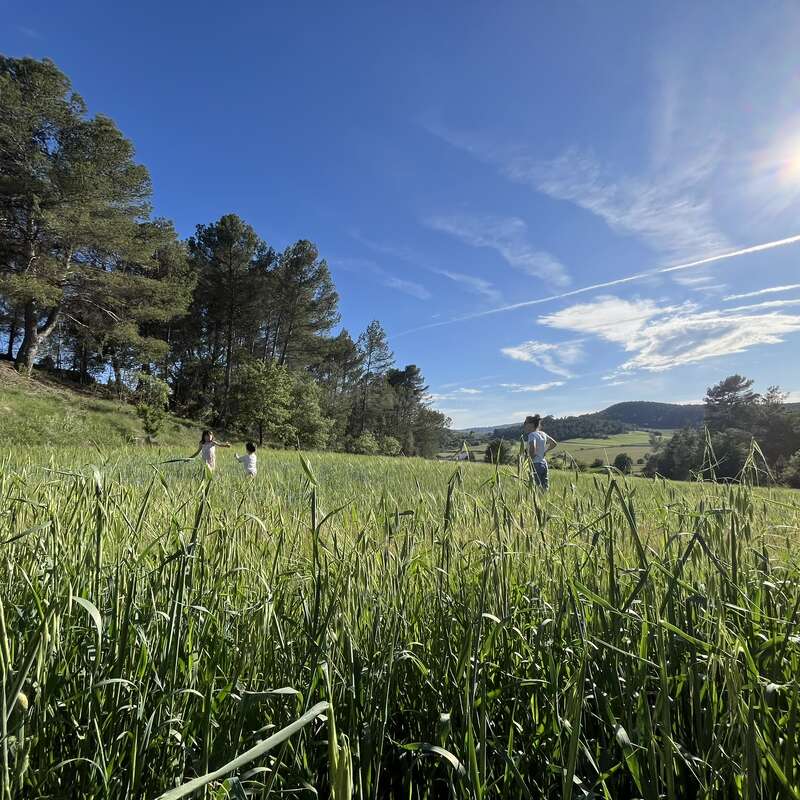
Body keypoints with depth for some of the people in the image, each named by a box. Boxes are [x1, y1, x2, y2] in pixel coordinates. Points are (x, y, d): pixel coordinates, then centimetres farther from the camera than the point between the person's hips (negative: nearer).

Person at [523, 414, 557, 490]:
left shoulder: (532, 435, -13)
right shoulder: (543, 434, 11)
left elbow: (532, 447, -31)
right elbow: (554, 443, 23)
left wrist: (531, 459, -16)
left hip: (536, 465, -8)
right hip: (544, 464, 8)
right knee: (545, 489, 10)